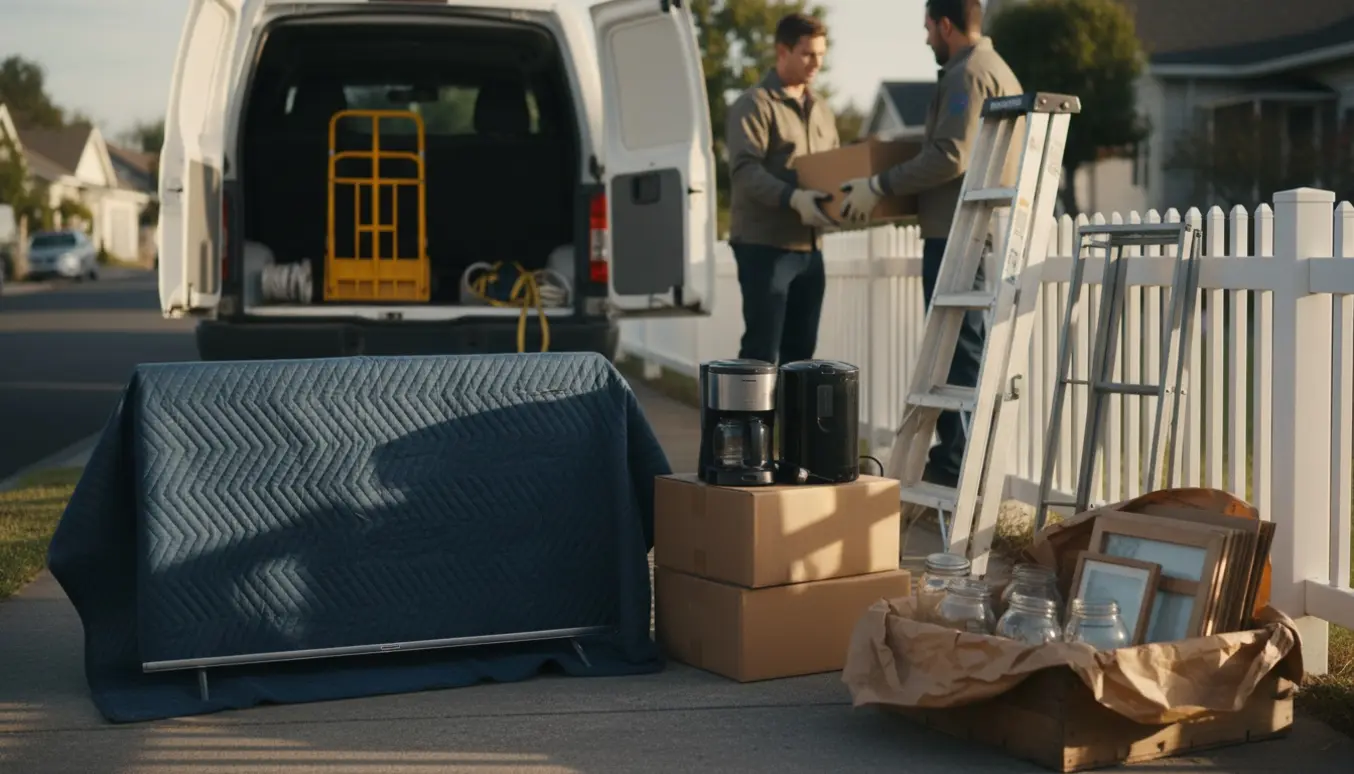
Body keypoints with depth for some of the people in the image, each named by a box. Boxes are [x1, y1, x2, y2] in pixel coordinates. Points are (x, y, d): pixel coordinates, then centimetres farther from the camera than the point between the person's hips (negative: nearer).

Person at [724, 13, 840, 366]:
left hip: (809, 246, 7)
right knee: (762, 350, -6)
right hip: (764, 244, -7)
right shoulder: (754, 105, -6)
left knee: (801, 349, 10)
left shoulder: (822, 110, 17)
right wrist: (792, 198, -33)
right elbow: (744, 170, -18)